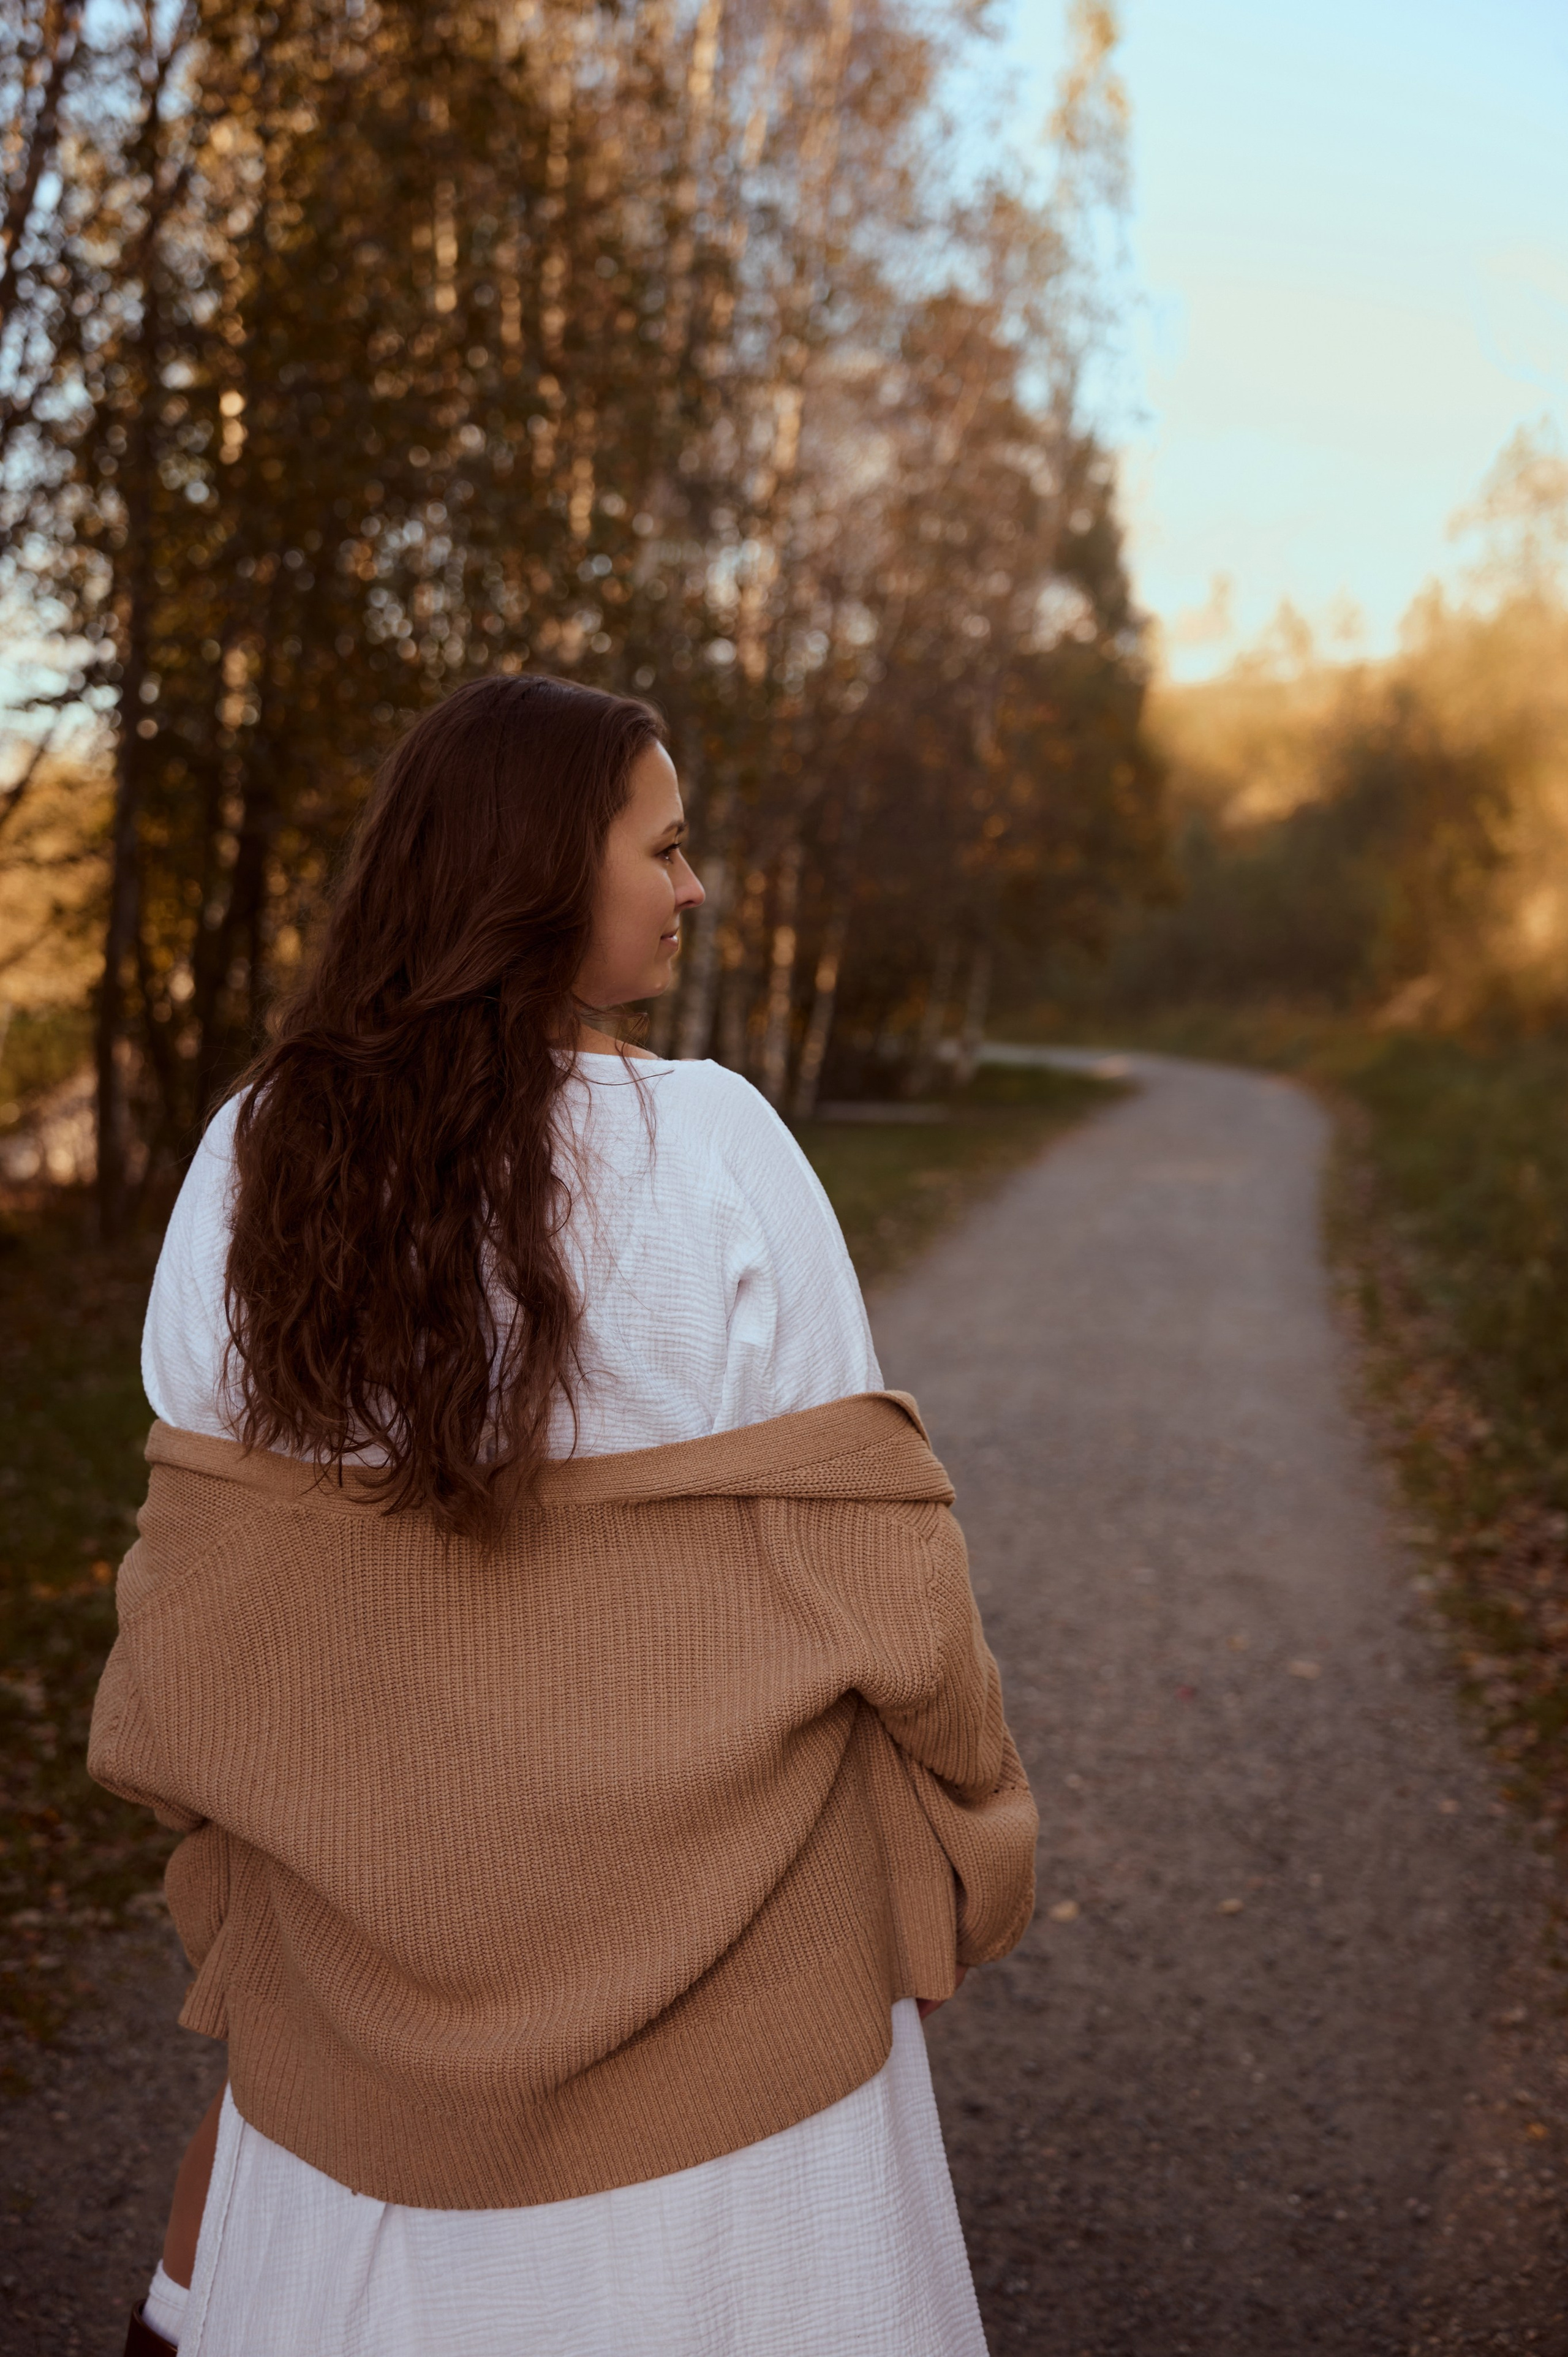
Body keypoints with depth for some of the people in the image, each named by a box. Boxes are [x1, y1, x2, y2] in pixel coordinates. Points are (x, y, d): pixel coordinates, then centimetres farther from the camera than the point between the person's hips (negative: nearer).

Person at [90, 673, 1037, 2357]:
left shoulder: (258, 1155, -7)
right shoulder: (711, 1147, -18)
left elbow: (200, 1562, -2)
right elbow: (848, 1534, -14)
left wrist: (231, 1841, 13)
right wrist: (967, 1815, 1)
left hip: (378, 1909, 4)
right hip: (700, 1889, -3)